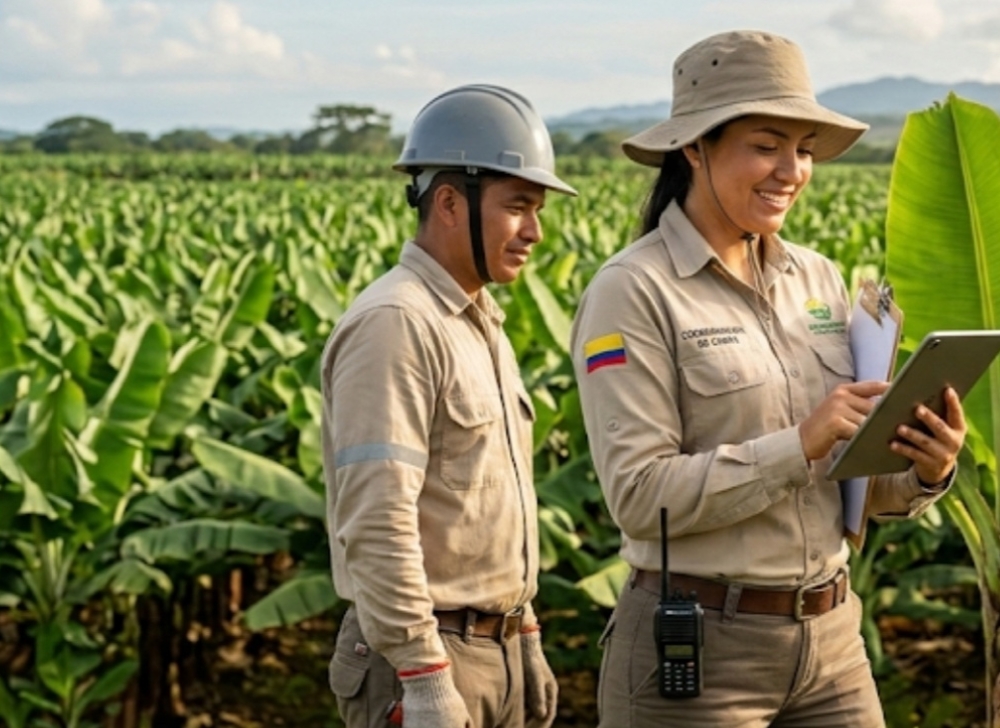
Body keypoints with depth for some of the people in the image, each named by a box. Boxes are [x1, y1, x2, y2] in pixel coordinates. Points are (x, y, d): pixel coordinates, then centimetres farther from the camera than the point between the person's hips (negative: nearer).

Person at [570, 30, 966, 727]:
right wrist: (799, 445, -23)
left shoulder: (819, 278, 8)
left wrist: (924, 472, -9)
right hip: (696, 648, -6)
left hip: (832, 641, 6)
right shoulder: (632, 292, -11)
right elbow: (639, 493, -17)